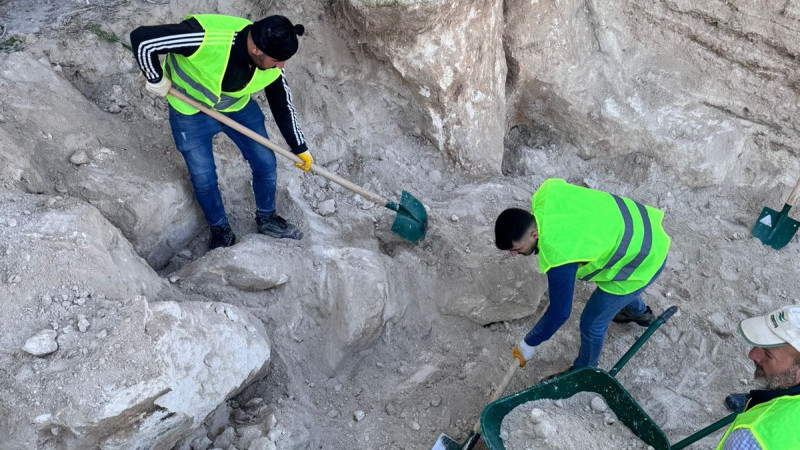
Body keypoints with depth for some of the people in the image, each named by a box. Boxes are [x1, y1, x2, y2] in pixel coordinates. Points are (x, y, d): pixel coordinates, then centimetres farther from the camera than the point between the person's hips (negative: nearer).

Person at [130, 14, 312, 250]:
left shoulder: (272, 65, -22)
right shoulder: (205, 37, -41)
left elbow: (283, 106, -5)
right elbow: (142, 39, -35)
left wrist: (300, 149, 3)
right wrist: (156, 80, -21)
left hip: (239, 107, 4)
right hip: (190, 111, -4)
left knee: (266, 164, 6)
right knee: (204, 179, 3)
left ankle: (266, 219, 35)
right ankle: (221, 231, 32)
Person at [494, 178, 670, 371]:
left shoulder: (558, 256, -36)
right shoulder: (544, 195, -17)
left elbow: (559, 312, -22)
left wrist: (529, 344, -6)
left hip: (643, 262, -9)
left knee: (592, 324, 6)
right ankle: (641, 313, 69)